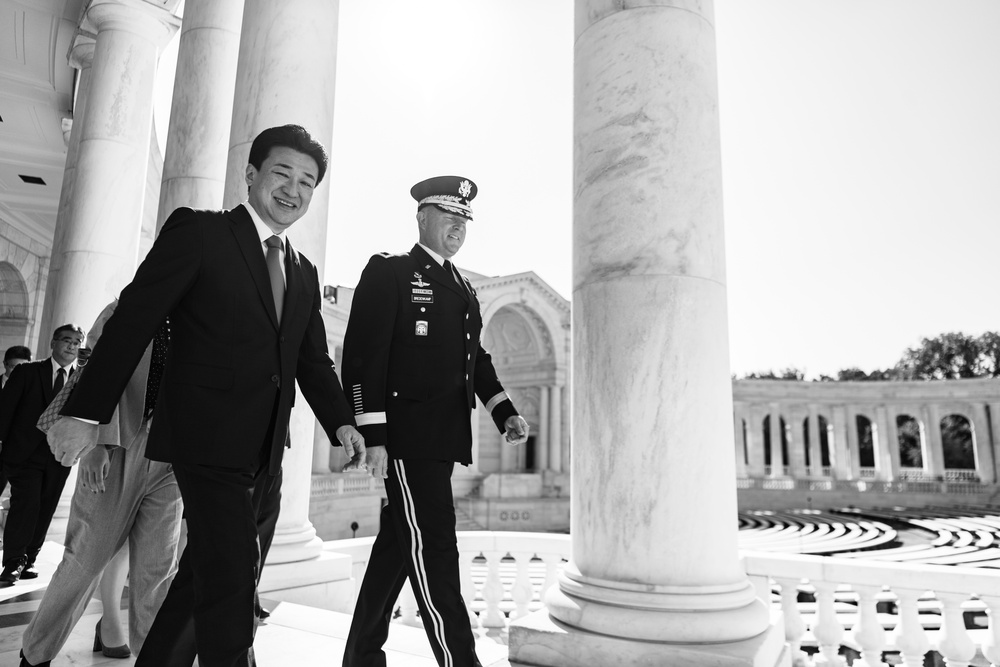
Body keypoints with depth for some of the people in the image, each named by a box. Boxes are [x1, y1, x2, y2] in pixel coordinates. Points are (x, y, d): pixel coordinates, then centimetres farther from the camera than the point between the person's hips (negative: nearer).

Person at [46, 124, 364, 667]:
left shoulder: (304, 273, 15)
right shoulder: (197, 230, -3)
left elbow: (314, 360, 13)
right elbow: (132, 321, -8)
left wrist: (341, 422, -1)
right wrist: (86, 412, -12)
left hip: (259, 452, 7)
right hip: (206, 436, -6)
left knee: (206, 570, 16)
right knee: (231, 573, -10)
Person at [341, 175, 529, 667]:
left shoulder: (464, 290, 19)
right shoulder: (387, 273, -4)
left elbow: (477, 359, 23)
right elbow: (363, 357, -11)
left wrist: (505, 413, 10)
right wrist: (372, 437, -17)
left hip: (442, 441, 8)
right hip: (405, 438, -8)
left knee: (398, 546, 15)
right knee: (433, 550, -6)